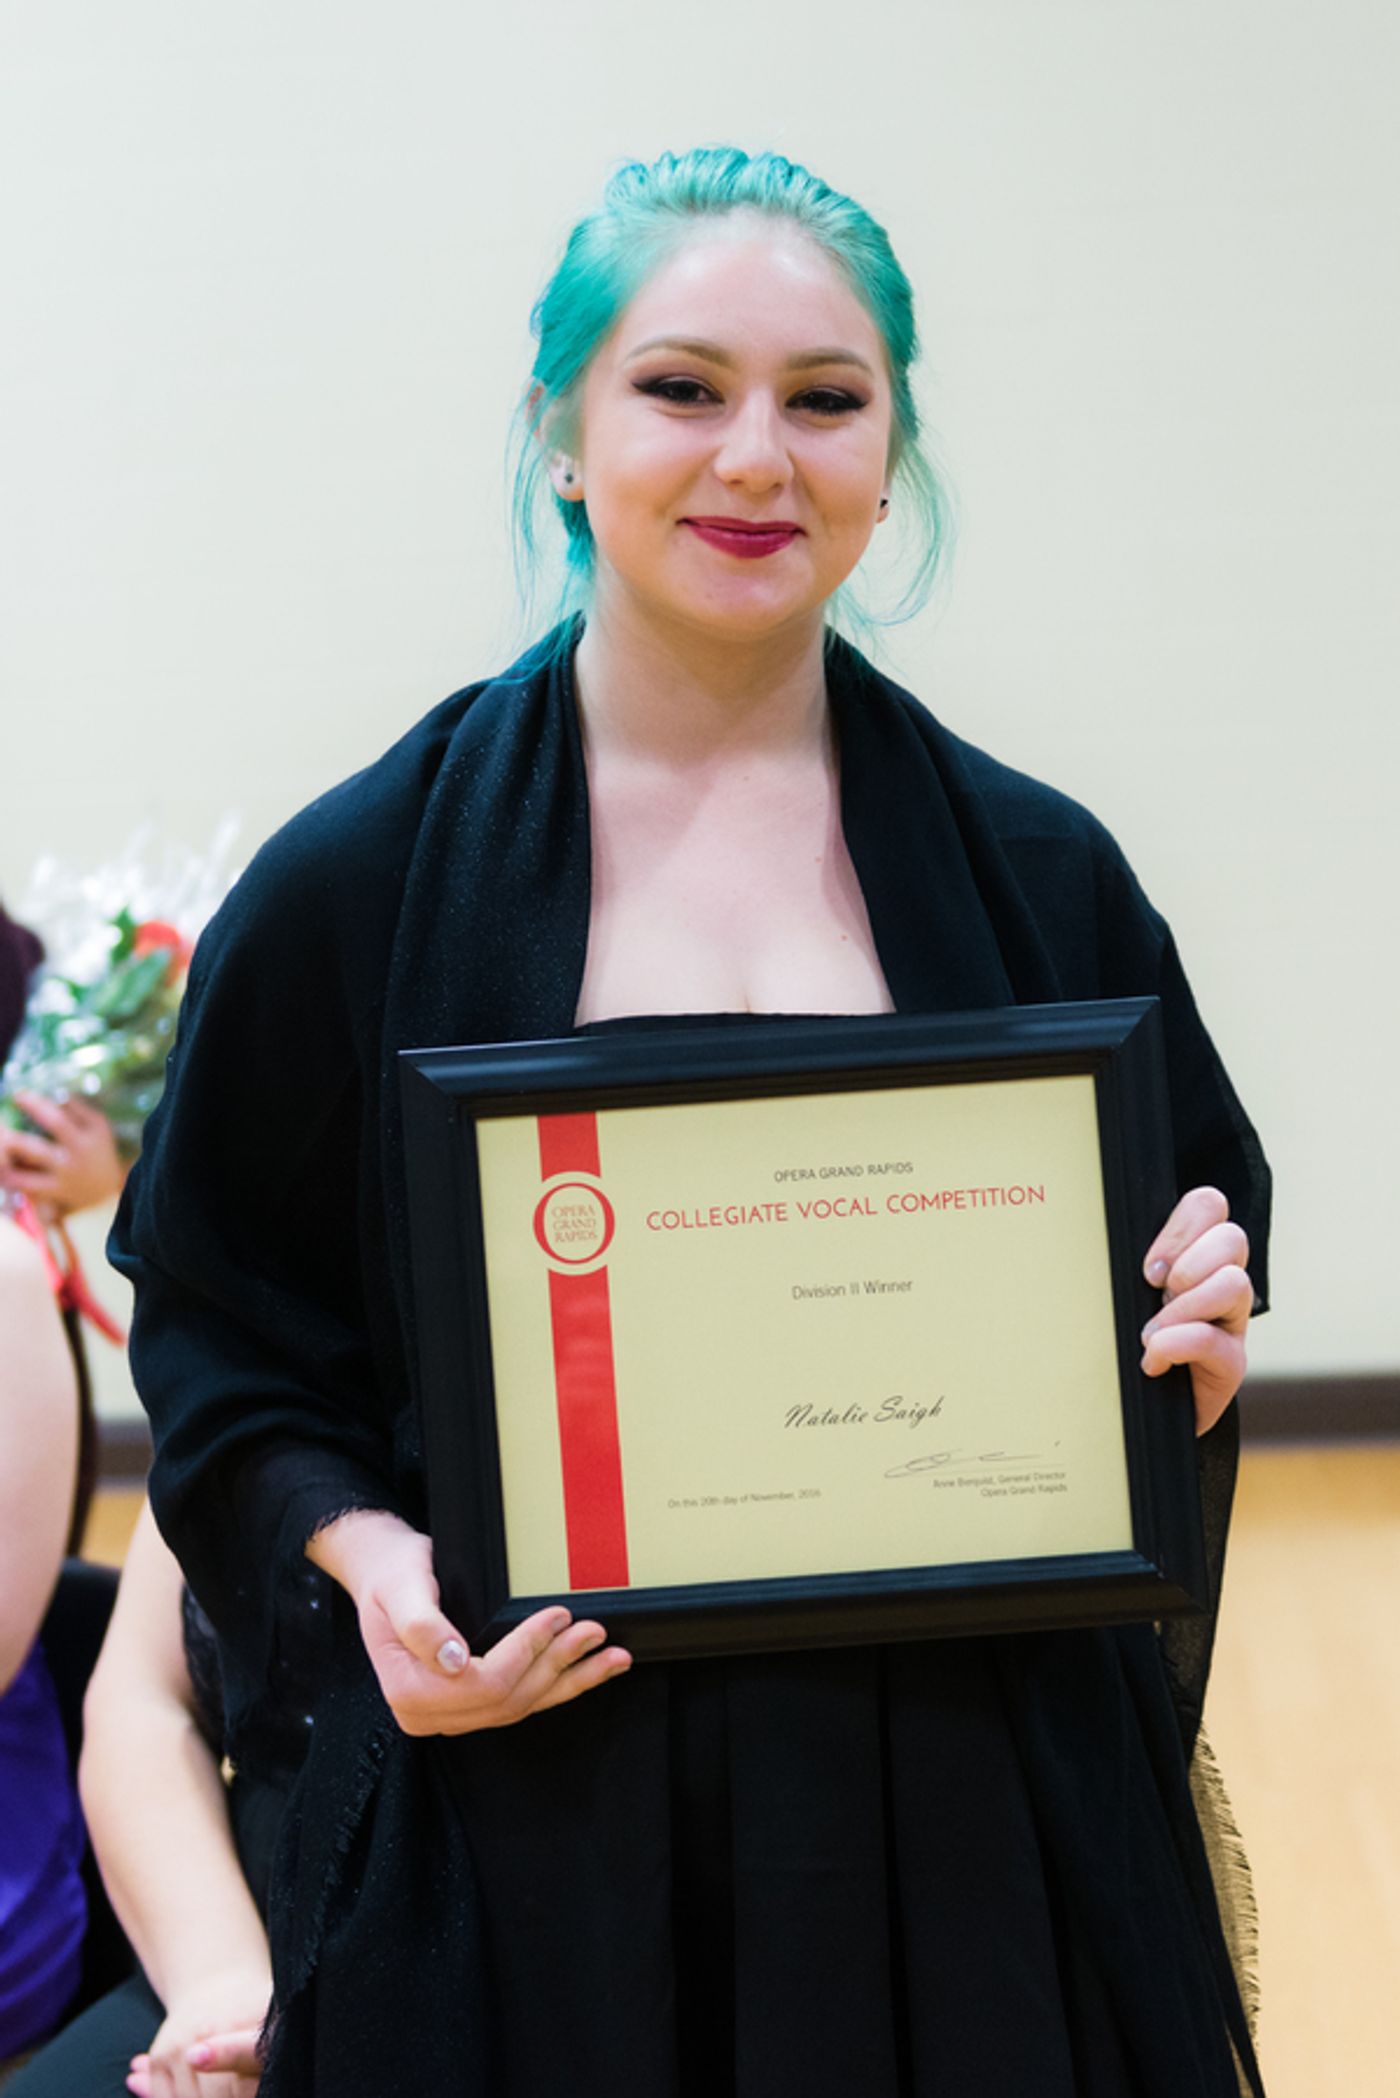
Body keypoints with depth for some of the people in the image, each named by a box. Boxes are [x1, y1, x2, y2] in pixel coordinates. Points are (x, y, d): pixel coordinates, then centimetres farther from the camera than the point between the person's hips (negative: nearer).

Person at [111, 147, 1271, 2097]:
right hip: (532, 1805, -1)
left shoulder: (1037, 875, 1)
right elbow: (223, 1320, 3)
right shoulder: (358, 883, -3)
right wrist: (368, 1551, -13)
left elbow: (1186, 1262, 12)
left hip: (974, 1799, 2)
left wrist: (1196, 1347, -9)